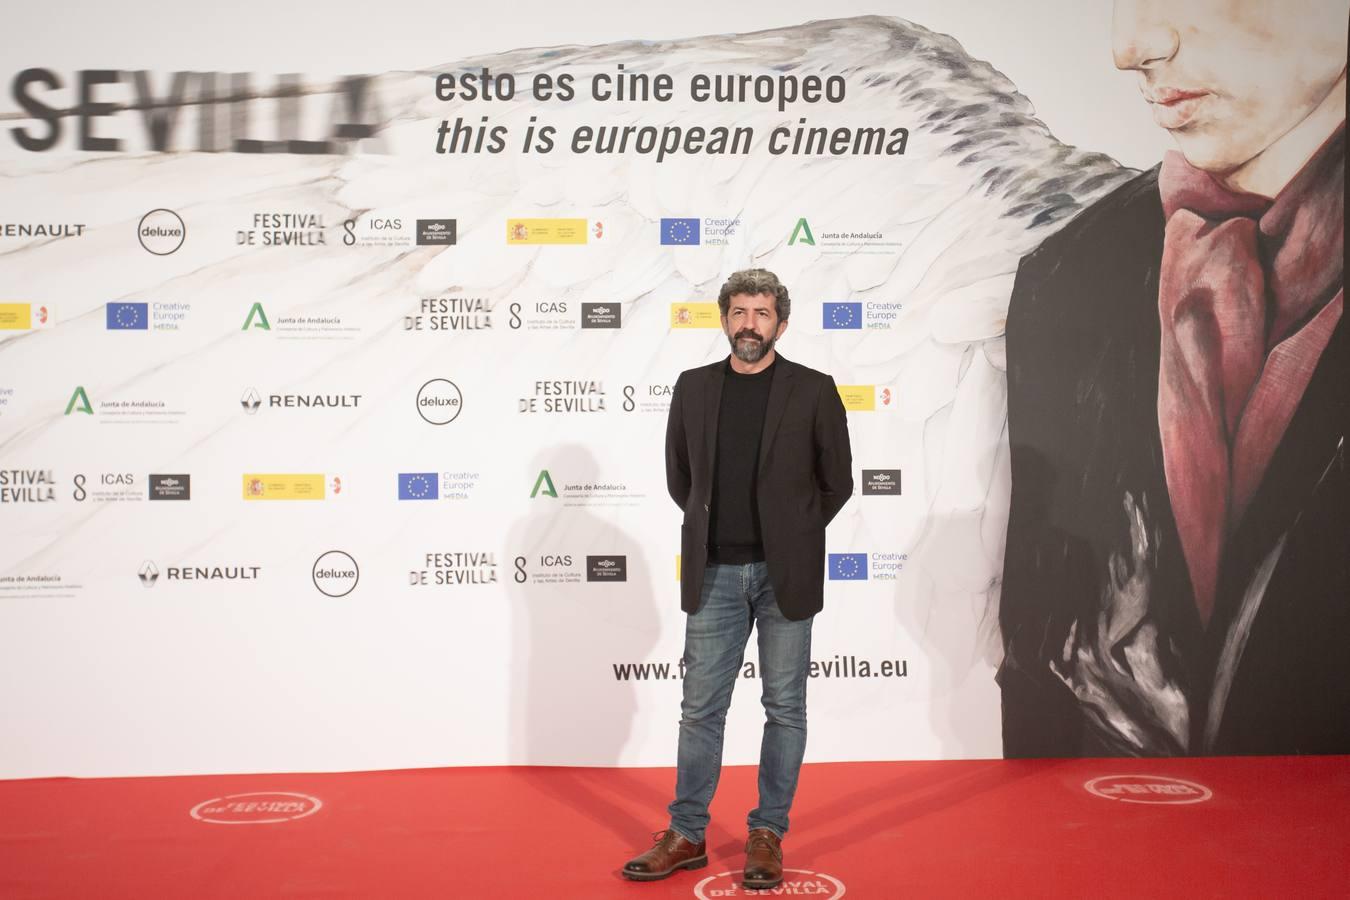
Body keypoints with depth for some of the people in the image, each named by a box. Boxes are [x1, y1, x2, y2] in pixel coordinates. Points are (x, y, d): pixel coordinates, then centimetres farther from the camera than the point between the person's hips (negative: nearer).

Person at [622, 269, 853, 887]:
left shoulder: (814, 390, -3)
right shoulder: (693, 387, 5)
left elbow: (837, 481, 5)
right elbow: (679, 475, 15)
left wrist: (791, 536, 9)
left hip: (784, 575, -2)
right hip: (714, 573, 2)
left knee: (784, 707, 6)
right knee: (701, 707, 7)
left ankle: (768, 834, 19)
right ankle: (686, 834, 18)